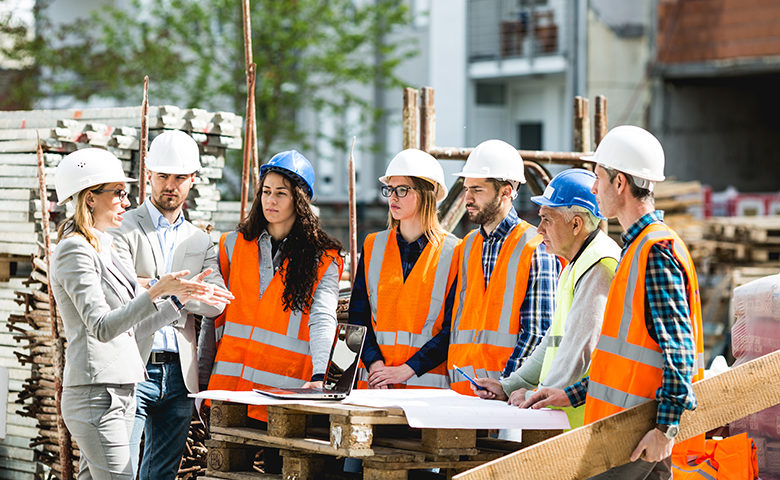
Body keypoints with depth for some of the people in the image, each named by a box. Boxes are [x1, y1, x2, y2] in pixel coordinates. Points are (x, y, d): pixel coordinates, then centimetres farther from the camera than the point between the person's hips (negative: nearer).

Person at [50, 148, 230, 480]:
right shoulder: (76, 252, -10)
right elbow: (102, 328, -21)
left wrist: (180, 298, 15)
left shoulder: (101, 250, 19)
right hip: (96, 394, -9)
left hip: (120, 391, 9)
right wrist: (156, 293, -28)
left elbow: (130, 327, 20)